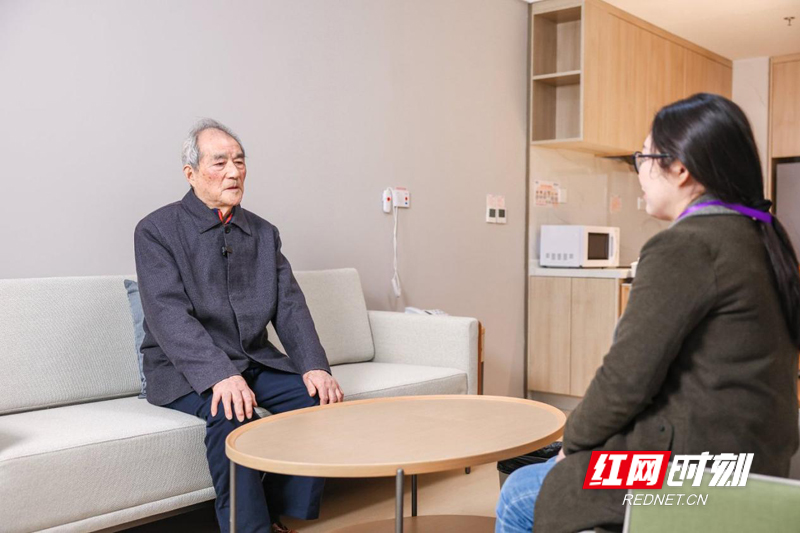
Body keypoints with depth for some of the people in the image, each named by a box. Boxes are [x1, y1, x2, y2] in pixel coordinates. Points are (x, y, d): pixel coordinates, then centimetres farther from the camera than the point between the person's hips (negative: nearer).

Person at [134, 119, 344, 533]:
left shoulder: (263, 233, 11)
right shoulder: (157, 230, -5)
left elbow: (289, 307, 3)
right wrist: (220, 376, -32)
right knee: (230, 409, -33)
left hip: (256, 360, 5)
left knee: (320, 398, -17)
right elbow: (169, 316, -18)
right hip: (187, 368, -5)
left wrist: (315, 367, -14)